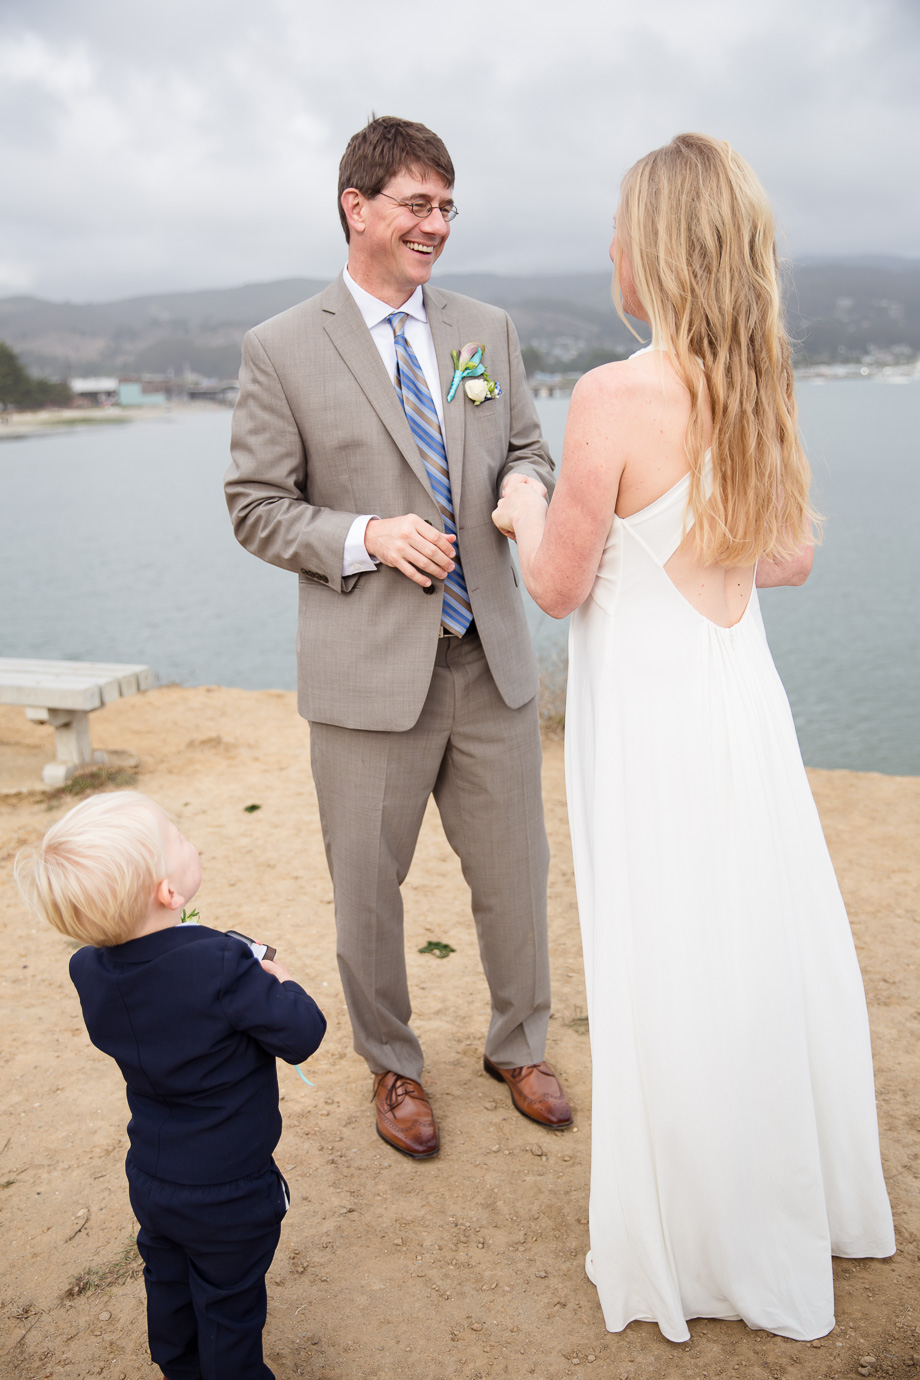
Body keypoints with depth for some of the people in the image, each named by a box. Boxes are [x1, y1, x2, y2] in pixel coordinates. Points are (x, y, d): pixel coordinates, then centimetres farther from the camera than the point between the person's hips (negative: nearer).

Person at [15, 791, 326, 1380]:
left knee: (169, 1288, 29)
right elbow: (302, 1034, -25)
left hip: (151, 1178, 6)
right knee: (229, 1309, 17)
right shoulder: (221, 966, -35)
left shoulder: (90, 970, -13)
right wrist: (279, 978, -7)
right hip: (229, 1194, -6)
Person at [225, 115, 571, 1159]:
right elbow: (256, 507, -3)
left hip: (490, 661, 4)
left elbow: (526, 449, 17)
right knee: (367, 890, 12)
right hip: (370, 673, -3)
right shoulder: (281, 350, -4)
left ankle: (519, 1045, 40)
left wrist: (527, 488, -7)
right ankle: (392, 1066, 37)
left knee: (514, 876, 15)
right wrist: (364, 538, -18)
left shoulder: (487, 331, 9)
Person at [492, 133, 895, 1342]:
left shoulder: (614, 399, -20)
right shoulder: (761, 387, 1)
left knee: (673, 982, 9)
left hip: (650, 716, -7)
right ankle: (809, 1201, 43)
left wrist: (527, 512, 7)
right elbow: (790, 557, 11)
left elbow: (561, 586, -13)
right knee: (776, 957, 21)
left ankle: (701, 1251, 31)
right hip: (744, 698, 7)